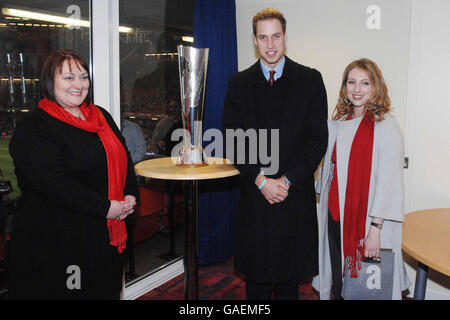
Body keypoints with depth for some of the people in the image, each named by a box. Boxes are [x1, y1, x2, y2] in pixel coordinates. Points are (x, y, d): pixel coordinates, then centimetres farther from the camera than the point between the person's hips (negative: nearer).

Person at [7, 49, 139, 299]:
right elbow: (53, 182, -21)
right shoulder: (33, 129, -11)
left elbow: (124, 159, 15)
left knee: (106, 290, 16)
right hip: (55, 239, -6)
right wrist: (105, 208, -21)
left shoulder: (101, 116, 11)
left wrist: (130, 195, -2)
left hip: (105, 233, 7)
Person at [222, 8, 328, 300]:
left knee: (289, 277, 12)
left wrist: (287, 180, -12)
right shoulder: (239, 83, 6)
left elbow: (318, 138, -3)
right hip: (254, 194, 1)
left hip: (296, 195, -1)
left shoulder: (311, 80, 2)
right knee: (255, 275, 12)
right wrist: (260, 180, -12)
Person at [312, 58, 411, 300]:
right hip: (335, 215, 5)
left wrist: (375, 228, -19)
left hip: (367, 219, -5)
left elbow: (389, 182, -15)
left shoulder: (386, 126, -11)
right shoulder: (338, 123, 8)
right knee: (338, 281, 15)